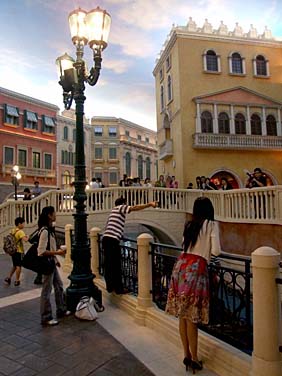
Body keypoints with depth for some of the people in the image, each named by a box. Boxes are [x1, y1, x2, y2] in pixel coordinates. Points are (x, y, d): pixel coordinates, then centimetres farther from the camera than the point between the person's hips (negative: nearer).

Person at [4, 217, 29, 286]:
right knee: (19, 266, 1)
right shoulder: (20, 232, -17)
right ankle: (17, 281, 7)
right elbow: (25, 239, -31)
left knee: (14, 266, 20)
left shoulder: (12, 231, 8)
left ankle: (8, 278, 17)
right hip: (19, 251, -8)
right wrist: (27, 237, -10)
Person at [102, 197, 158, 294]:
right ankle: (119, 288, 7)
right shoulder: (120, 207, 2)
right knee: (116, 265, -1)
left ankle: (110, 286, 23)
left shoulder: (114, 210, 26)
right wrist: (149, 204, -14)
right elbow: (135, 208, -12)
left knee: (108, 264, 14)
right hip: (112, 240, -9)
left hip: (105, 238, 9)